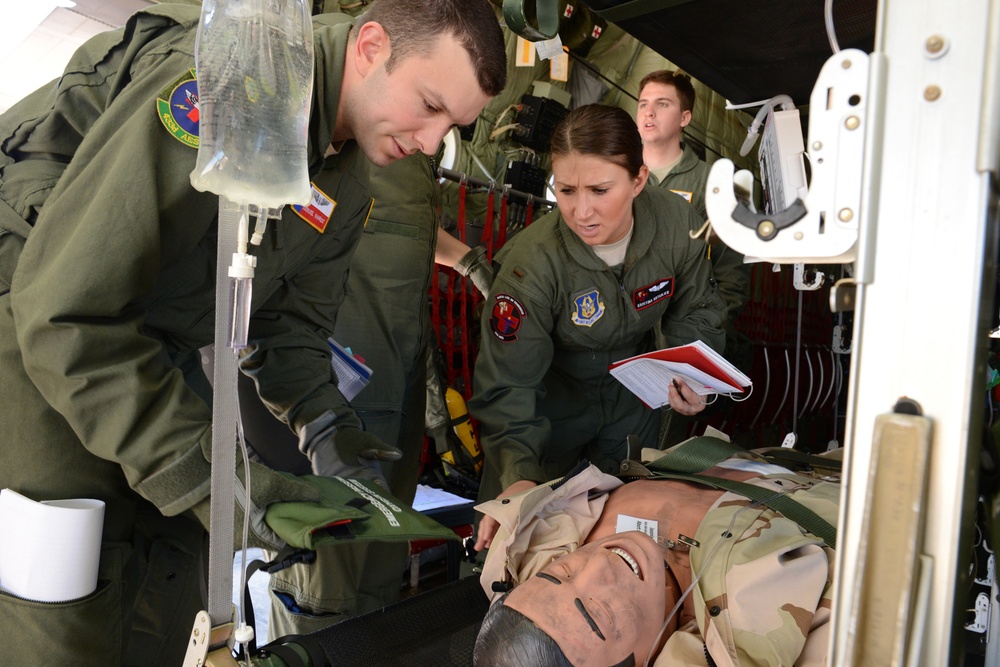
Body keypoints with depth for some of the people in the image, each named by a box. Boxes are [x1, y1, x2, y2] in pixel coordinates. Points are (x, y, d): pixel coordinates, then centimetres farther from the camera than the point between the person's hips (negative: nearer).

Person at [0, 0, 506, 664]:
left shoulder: (349, 186, 0)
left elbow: (291, 318, 6)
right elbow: (64, 307, -30)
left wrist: (325, 423, -12)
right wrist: (200, 470, -29)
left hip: (153, 340, 8)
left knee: (172, 571, 10)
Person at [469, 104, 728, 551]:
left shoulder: (677, 225, -22)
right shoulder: (531, 263, -33)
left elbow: (695, 309, -4)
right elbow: (507, 385, -29)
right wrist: (517, 475, -41)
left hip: (631, 397, 4)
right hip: (552, 402, -3)